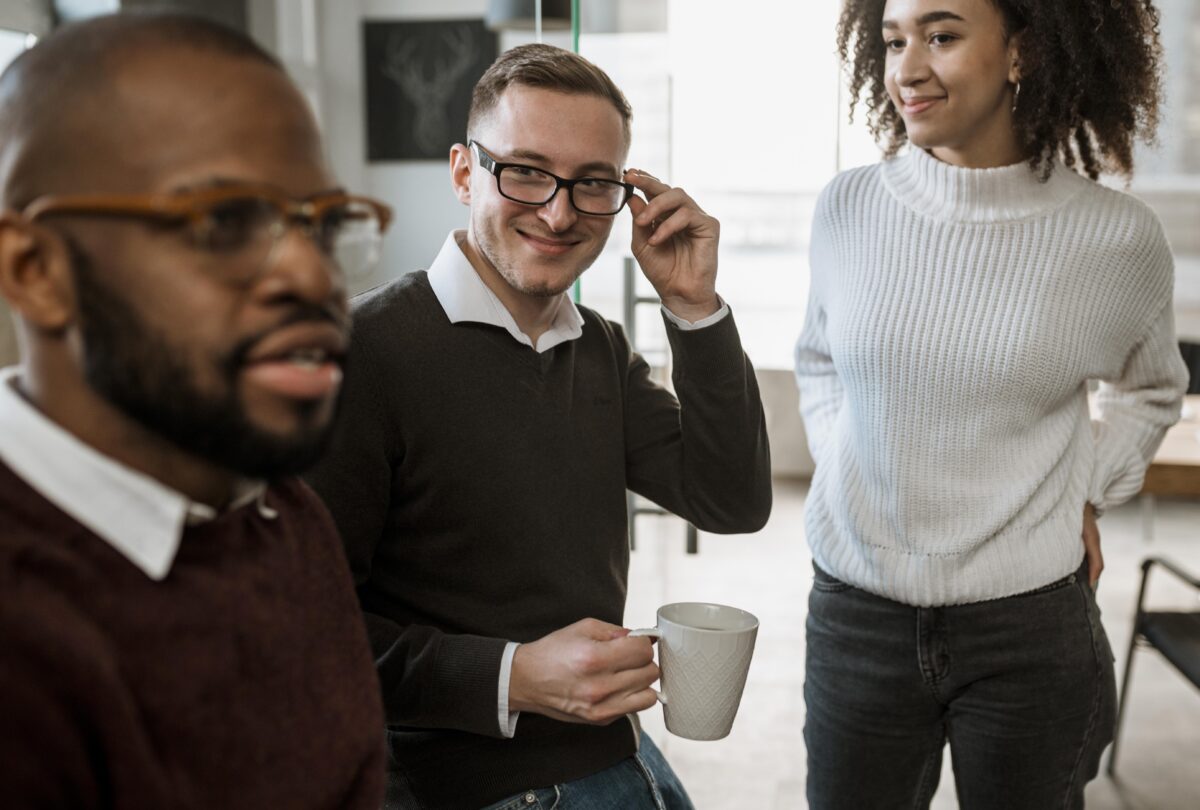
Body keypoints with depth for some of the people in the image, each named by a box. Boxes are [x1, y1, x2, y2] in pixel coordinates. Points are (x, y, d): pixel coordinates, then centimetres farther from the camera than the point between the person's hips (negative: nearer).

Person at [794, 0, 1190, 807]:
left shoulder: (1120, 238, -8)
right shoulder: (848, 206, -4)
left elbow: (1149, 388, 14)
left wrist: (1088, 491, 1)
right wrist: (844, 465, 2)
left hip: (1030, 625, -1)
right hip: (855, 612, 1)